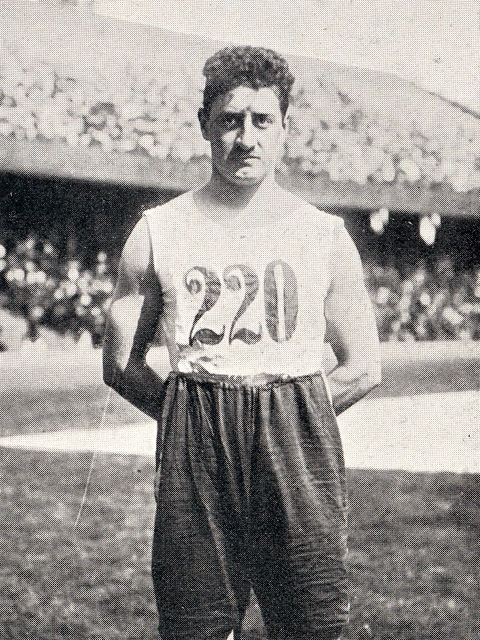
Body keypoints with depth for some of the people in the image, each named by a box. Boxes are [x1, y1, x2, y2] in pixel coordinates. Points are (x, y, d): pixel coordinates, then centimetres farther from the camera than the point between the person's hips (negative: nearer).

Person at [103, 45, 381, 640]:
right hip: (193, 454, 0)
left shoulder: (326, 236, 7)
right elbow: (121, 365, 12)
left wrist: (284, 419, 4)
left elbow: (363, 368, 12)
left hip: (297, 448, 0)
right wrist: (198, 416, 4)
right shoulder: (157, 232, 7)